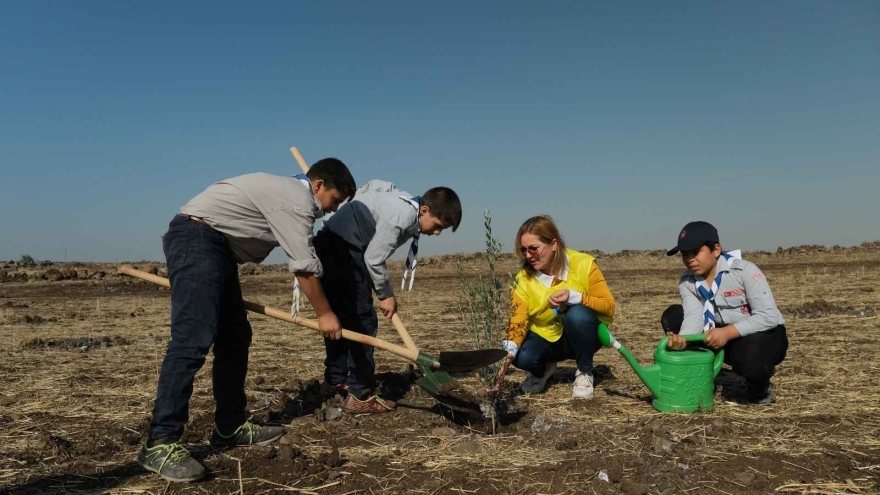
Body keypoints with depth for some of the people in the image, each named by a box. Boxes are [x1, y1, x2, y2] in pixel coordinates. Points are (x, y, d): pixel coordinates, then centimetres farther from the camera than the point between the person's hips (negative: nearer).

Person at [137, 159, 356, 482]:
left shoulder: (287, 191, 21)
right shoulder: (297, 199, -10)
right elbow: (305, 267, -10)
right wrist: (325, 314, 1)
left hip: (216, 246, 11)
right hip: (197, 239, -11)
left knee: (235, 338, 9)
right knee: (192, 341, -19)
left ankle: (230, 427, 14)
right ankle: (160, 443, -18)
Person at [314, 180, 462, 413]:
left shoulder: (406, 202, 6)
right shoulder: (402, 218, -23)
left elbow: (373, 186, 22)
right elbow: (373, 259, -21)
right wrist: (386, 295, -8)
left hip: (330, 247, 11)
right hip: (342, 250, -11)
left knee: (340, 317, 20)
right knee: (361, 321, -7)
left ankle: (334, 379, 33)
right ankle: (360, 396, -2)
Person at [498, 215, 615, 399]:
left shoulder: (583, 264, -20)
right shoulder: (523, 279, -14)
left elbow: (608, 306, -18)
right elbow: (518, 321, -20)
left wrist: (574, 297, -36)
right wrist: (509, 351, -40)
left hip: (583, 336, -2)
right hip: (546, 338, 2)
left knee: (577, 314, -35)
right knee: (522, 357, -29)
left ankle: (584, 373, -9)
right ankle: (543, 369, 11)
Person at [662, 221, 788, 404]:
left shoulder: (744, 270, -21)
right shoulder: (686, 280, -6)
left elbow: (769, 316, -26)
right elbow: (694, 317, -21)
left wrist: (727, 333, -37)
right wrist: (681, 339, -43)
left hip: (764, 334, -5)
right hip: (724, 336, 5)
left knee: (749, 357, -40)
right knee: (672, 317, -13)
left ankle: (759, 386, 0)